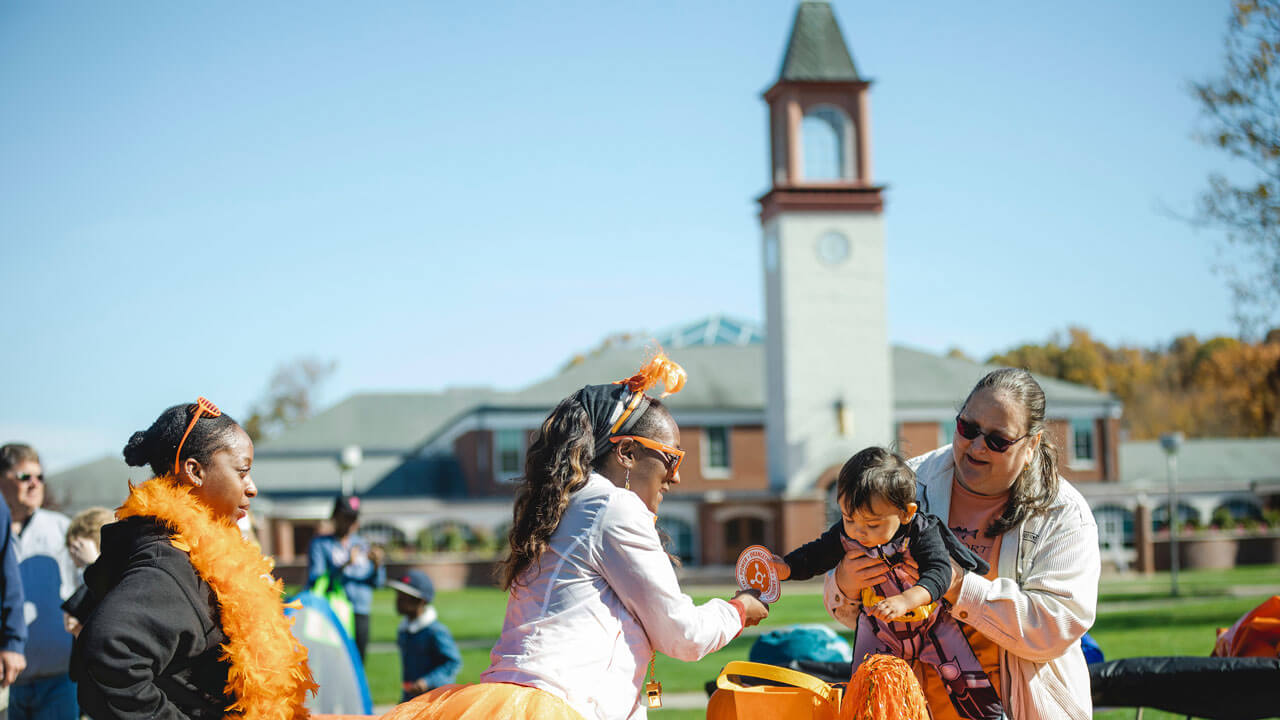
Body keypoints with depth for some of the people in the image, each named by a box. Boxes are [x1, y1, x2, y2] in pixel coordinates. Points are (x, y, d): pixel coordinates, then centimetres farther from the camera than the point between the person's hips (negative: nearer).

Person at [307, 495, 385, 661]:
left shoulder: (362, 544, 18)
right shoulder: (320, 544, 4)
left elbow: (377, 582, 16)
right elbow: (313, 580, -8)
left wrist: (377, 565, -6)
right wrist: (344, 566, -20)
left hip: (360, 615, 5)